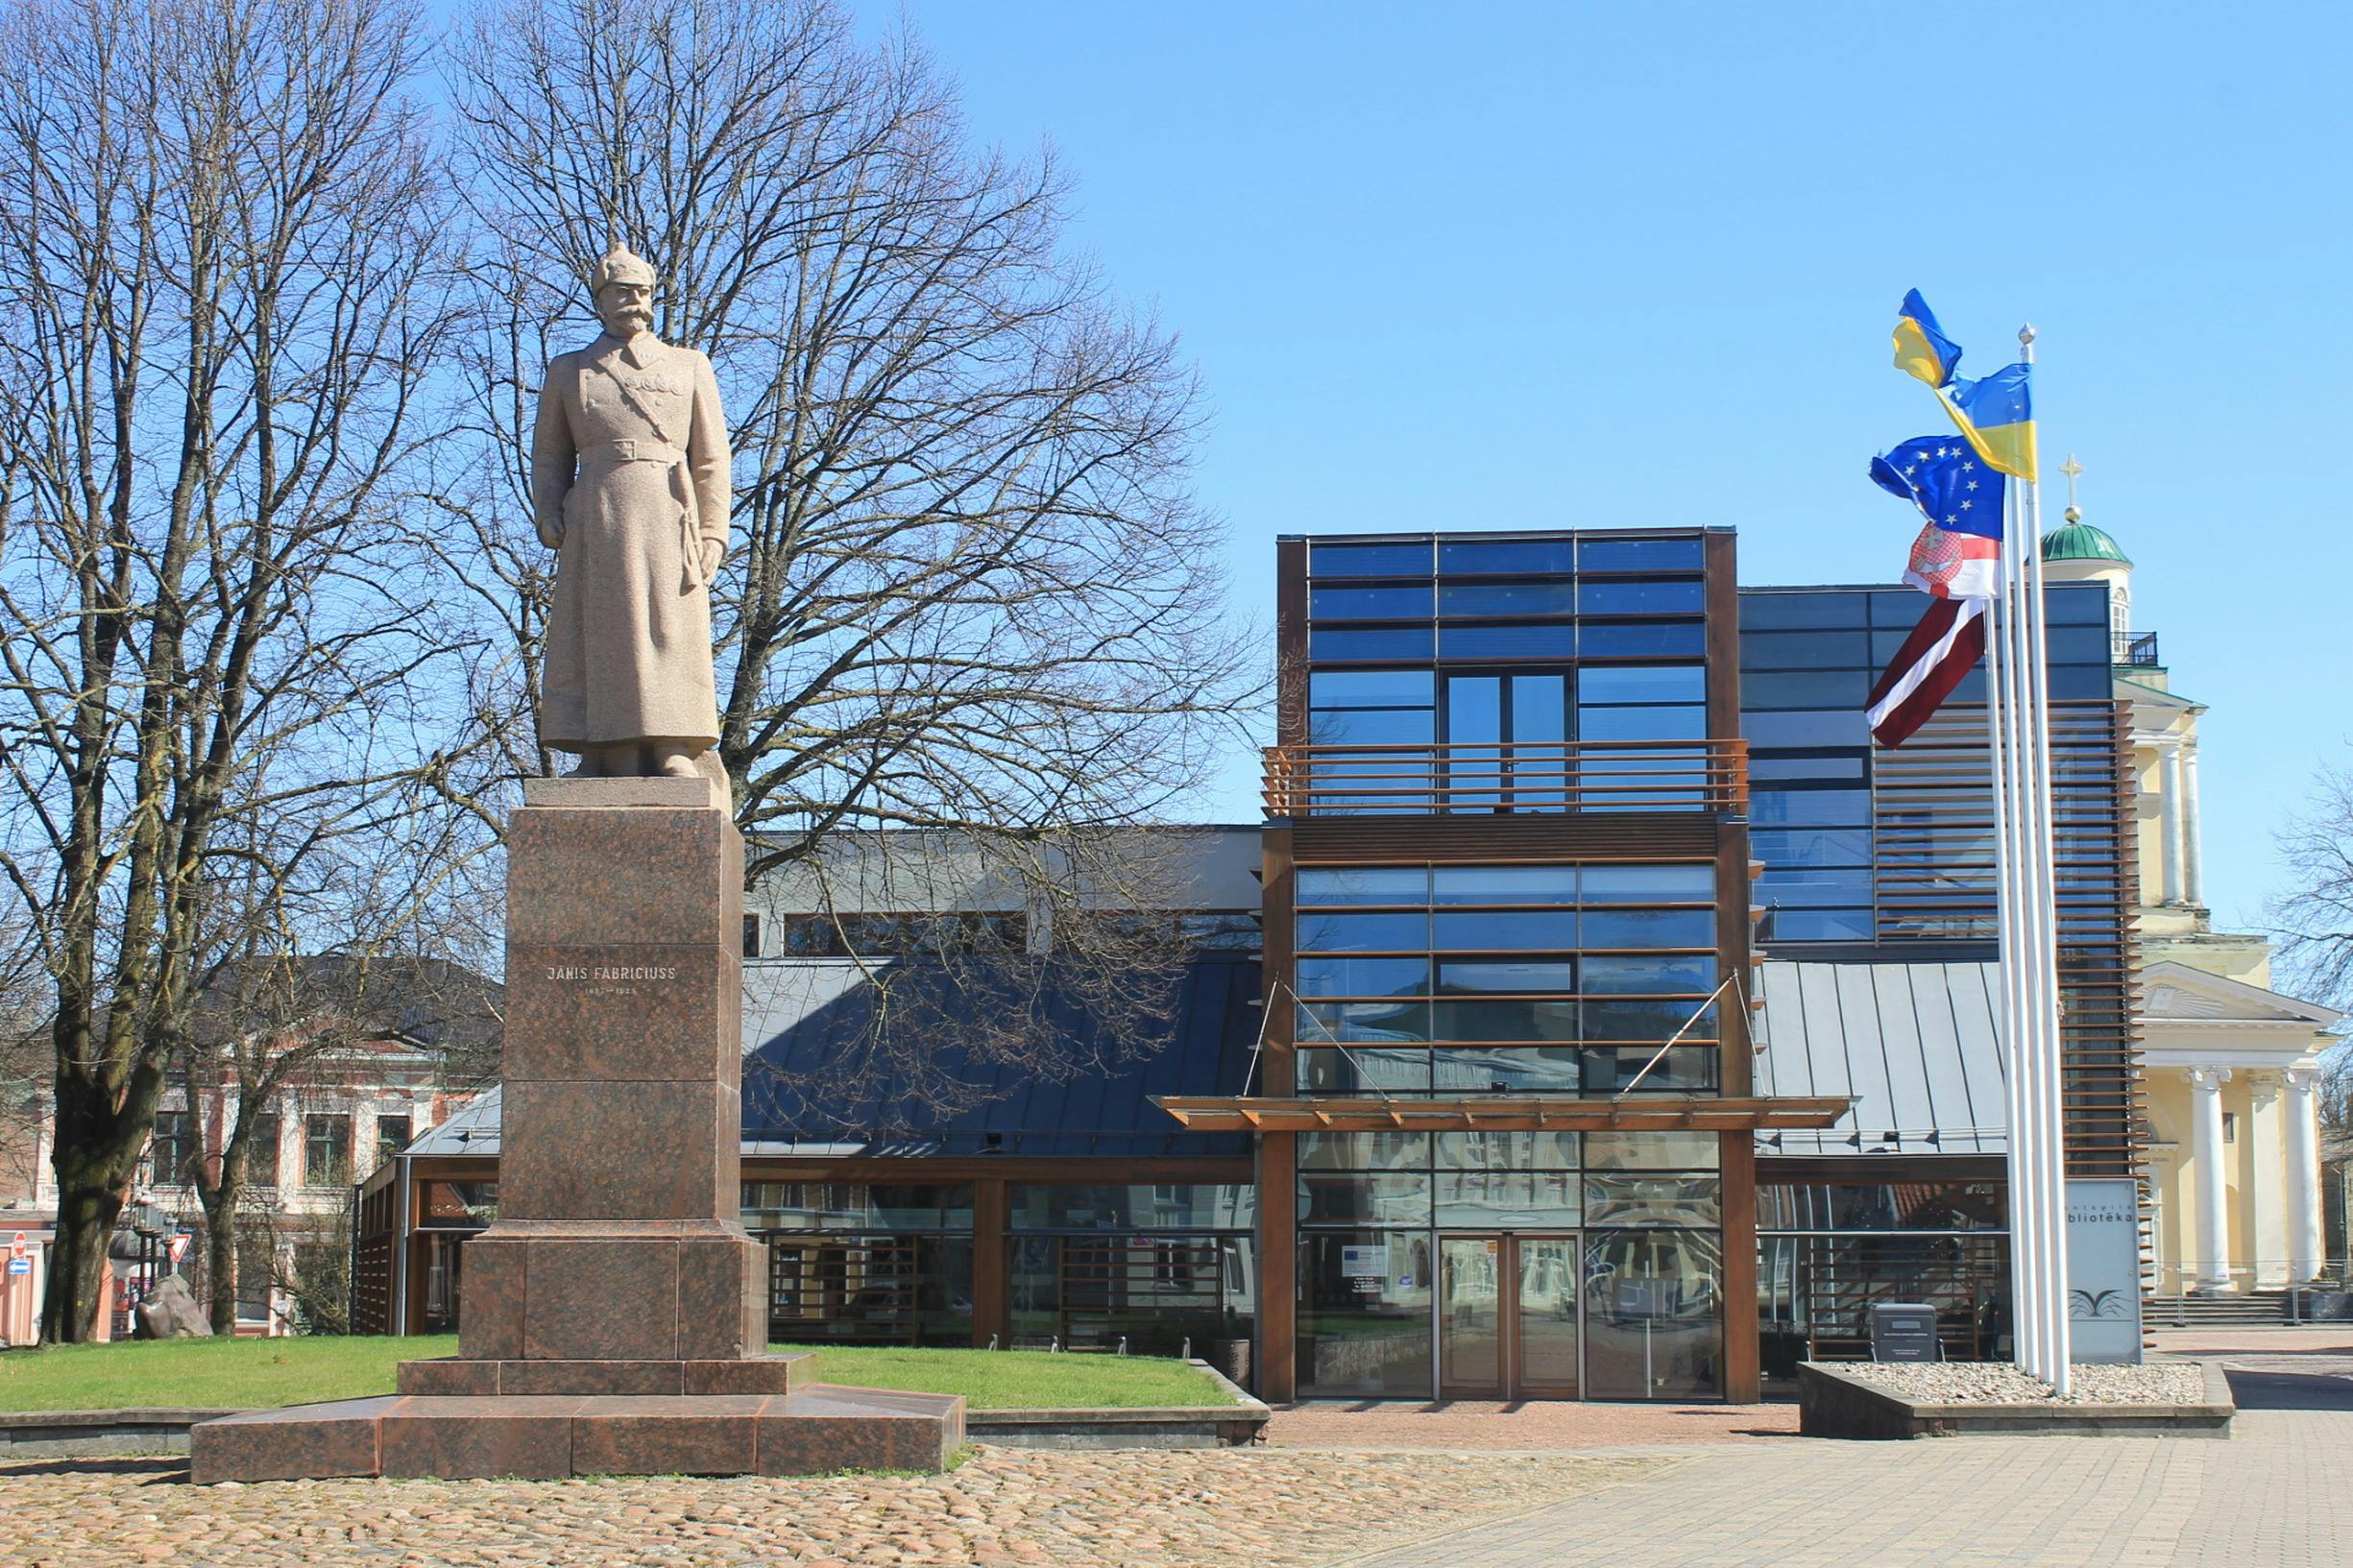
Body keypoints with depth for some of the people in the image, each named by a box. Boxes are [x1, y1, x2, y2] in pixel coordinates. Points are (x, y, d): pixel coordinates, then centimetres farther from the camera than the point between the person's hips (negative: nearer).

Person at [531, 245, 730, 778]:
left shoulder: (689, 366, 14)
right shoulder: (568, 372, 16)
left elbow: (712, 459, 10)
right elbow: (549, 455, 18)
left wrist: (712, 534, -1)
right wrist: (549, 520, 1)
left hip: (667, 520, -1)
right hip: (596, 525, 1)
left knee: (670, 637, -9)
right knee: (596, 647, -5)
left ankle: (677, 763, -12)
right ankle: (602, 763, -6)